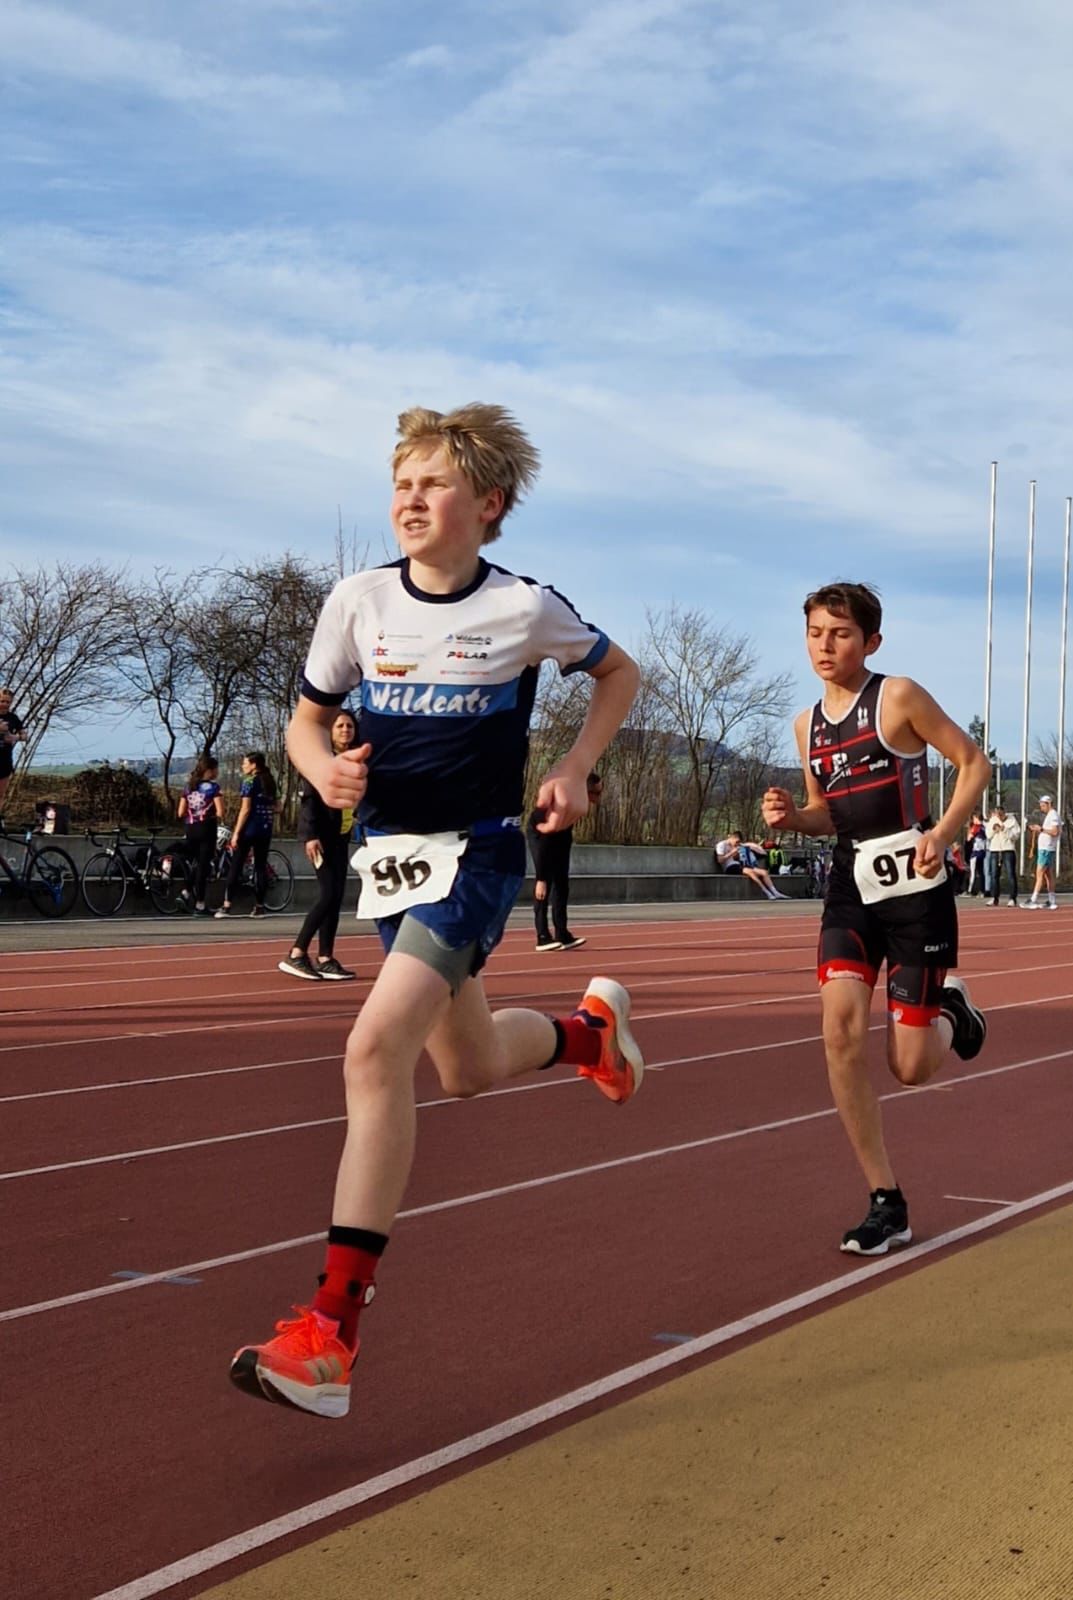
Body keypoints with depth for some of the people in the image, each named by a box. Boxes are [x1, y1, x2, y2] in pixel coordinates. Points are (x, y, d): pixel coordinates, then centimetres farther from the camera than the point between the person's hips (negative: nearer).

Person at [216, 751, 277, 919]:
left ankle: (226, 906, -6)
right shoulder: (270, 782, 11)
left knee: (236, 867, -2)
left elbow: (245, 809, -14)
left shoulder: (249, 781, -9)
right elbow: (273, 808, 13)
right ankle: (259, 907, 7)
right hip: (265, 829, 6)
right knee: (260, 867, 9)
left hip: (249, 829, -6)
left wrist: (236, 833, -14)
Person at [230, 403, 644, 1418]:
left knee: (376, 1049, -23)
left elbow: (619, 673, 12)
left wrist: (574, 770, -2)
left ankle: (330, 1332, -22)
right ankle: (590, 1027, 53)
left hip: (477, 849, -5)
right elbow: (307, 718, 8)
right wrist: (324, 769, -15)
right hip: (389, 850, 5)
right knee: (470, 1069, 17)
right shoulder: (359, 602, -1)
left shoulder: (525, 609, -7)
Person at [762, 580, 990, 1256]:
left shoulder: (899, 697, -8)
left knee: (911, 1067, -5)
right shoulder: (809, 724, 10)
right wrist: (792, 816, -2)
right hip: (852, 888, 5)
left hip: (915, 890, -5)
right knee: (841, 1029, -15)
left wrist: (941, 834, -19)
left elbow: (975, 762, -5)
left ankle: (951, 1009, 34)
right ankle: (888, 1204, -3)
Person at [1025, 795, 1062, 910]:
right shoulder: (1049, 816, 19)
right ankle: (1052, 901, 12)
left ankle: (1034, 901, -16)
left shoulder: (1053, 815, -12)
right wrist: (1037, 830, 9)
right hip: (1043, 848, 10)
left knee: (1040, 874, -12)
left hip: (1046, 849, -10)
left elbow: (1055, 832, -22)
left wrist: (1041, 829, -19)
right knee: (1048, 875, 10)